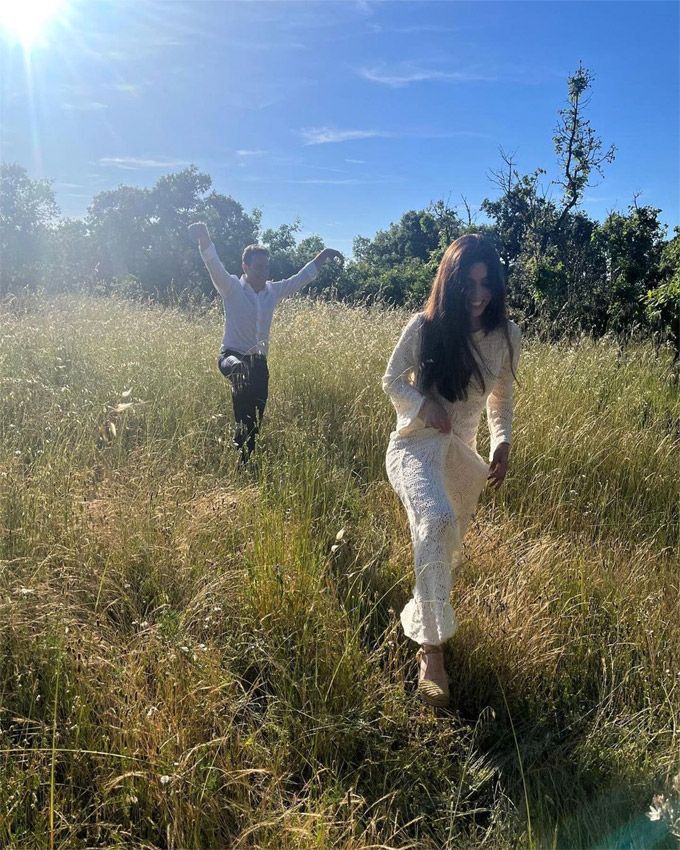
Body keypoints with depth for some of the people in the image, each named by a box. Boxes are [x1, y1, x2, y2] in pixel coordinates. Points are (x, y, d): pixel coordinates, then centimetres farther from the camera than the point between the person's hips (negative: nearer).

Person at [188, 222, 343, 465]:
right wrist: (204, 237, -40)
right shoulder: (232, 287, -6)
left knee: (255, 420, 3)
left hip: (258, 362, 5)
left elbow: (302, 277, 16)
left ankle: (245, 462, 16)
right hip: (231, 357, -5)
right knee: (246, 371, -43)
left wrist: (324, 255, 13)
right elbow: (214, 265, -22)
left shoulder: (274, 290, 8)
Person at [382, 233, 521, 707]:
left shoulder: (507, 337, -1)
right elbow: (392, 381, 2)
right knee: (438, 520, -33)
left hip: (463, 452, 5)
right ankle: (432, 648, -24)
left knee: (448, 552, 16)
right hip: (416, 444, -5)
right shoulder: (425, 328, -10)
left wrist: (503, 444, -3)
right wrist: (424, 404, -17)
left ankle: (419, 619, 46)